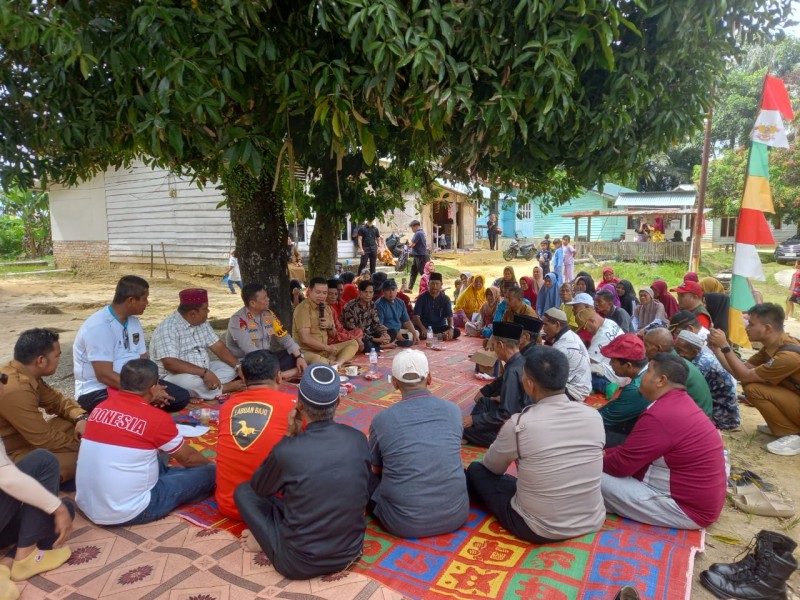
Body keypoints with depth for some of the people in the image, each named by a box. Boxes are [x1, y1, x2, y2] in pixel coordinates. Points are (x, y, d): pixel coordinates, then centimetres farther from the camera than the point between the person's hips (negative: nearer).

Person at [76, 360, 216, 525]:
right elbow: (188, 458, 2)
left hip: (86, 506, 7)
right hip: (128, 513, -7)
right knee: (208, 473, 1)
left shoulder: (101, 407, 1)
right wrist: (211, 464, 21)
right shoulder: (156, 418, -15)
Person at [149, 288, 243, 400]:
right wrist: (204, 372, -38)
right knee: (188, 381, -38)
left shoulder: (202, 323, 4)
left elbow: (219, 347, 3)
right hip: (174, 377, -8)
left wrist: (239, 366, -12)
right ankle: (226, 387, -16)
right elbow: (170, 363, -32)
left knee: (232, 367, -4)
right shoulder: (168, 328, -21)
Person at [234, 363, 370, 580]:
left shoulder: (286, 451, -22)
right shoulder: (358, 440, -11)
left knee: (244, 491, 11)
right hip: (351, 551, 5)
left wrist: (290, 436, -1)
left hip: (299, 563, -4)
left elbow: (259, 487, 1)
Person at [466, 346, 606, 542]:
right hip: (593, 522, 5)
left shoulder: (519, 424, -20)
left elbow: (492, 467, 1)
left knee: (476, 470, 14)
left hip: (538, 530, -4)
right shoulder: (594, 416, -9)